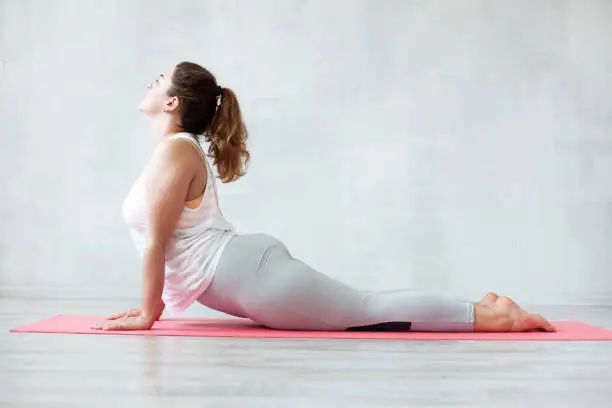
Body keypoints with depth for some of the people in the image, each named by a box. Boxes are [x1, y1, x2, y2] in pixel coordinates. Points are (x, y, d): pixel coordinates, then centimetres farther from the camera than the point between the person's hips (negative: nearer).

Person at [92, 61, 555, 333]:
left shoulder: (174, 152, -12)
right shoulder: (186, 148, 19)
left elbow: (156, 243, -14)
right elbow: (167, 246, 24)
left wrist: (147, 315, -8)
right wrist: (150, 303, 25)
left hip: (252, 273, -10)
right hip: (250, 268, 10)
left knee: (368, 311, -7)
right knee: (365, 307, 13)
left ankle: (486, 314, -5)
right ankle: (483, 310, 15)